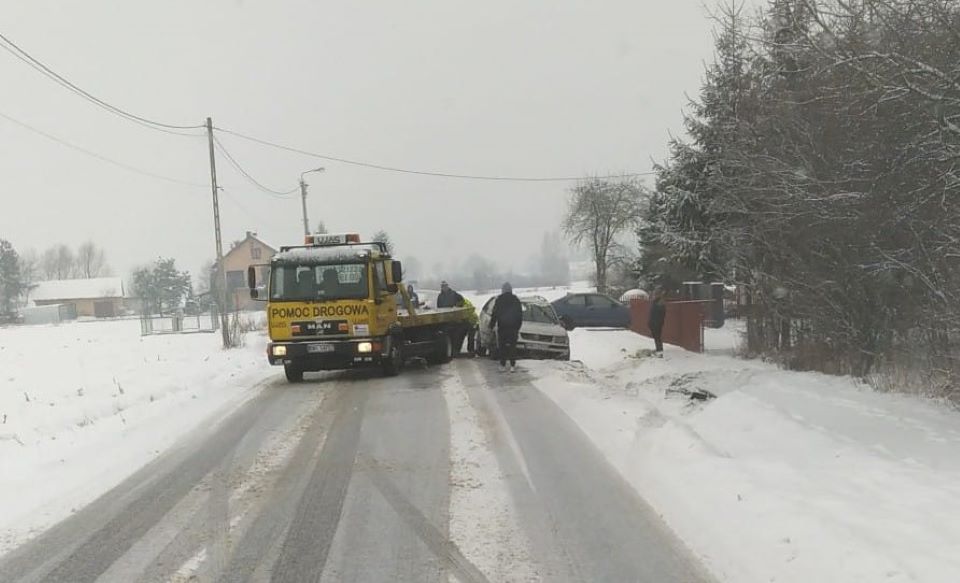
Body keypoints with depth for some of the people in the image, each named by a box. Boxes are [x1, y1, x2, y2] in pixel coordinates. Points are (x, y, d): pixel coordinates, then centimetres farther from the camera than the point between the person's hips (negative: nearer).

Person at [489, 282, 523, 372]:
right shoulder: (516, 300, 7)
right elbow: (520, 314, 11)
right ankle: (513, 366, -2)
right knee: (512, 346, 3)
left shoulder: (499, 300, -1)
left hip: (502, 327, -2)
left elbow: (494, 314, -1)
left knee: (502, 346, 3)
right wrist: (518, 326, 18)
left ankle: (503, 365, -1)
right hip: (514, 327, 2)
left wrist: (491, 325, 6)